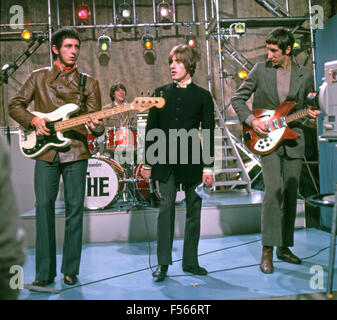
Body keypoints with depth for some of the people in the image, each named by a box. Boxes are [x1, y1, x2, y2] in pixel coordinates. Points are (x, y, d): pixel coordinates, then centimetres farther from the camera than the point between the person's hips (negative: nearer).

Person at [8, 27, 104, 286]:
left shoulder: (88, 82, 10)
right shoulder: (39, 77, 12)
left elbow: (96, 122, 7)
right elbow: (15, 105, 12)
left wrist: (94, 126, -17)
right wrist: (34, 120, -6)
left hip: (76, 152, 0)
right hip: (45, 151, 0)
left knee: (75, 208, 0)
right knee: (44, 207, -2)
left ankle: (70, 269, 12)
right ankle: (45, 272, 6)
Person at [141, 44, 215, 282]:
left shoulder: (203, 96, 3)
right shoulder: (160, 93, 7)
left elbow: (208, 134, 1)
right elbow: (151, 129, 8)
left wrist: (208, 167, -5)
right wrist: (148, 163, 4)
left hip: (193, 161, 0)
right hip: (166, 162, 0)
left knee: (194, 211, 6)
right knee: (166, 208, -5)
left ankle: (190, 261, 17)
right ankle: (163, 263, 2)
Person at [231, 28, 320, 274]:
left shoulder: (306, 75, 7)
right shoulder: (261, 69, 1)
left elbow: (308, 105, 17)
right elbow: (238, 98, 4)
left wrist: (312, 114, -6)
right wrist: (251, 120, -11)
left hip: (293, 139, 3)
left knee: (290, 195, 7)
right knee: (274, 189, -16)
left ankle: (284, 246, 21)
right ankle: (267, 250, -7)